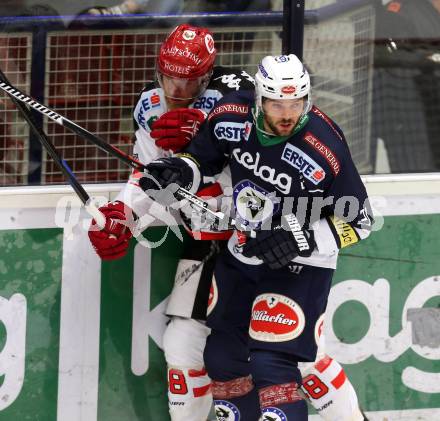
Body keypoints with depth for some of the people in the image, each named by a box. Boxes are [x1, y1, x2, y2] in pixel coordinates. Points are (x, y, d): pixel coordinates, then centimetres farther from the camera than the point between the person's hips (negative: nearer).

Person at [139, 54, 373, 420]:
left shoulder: (325, 146, -27)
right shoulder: (231, 116, -14)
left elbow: (358, 221, -17)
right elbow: (203, 159, 6)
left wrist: (300, 239, -28)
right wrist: (177, 171, -15)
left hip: (299, 266, -6)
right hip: (241, 255, 6)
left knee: (271, 363, -16)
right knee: (222, 356, 13)